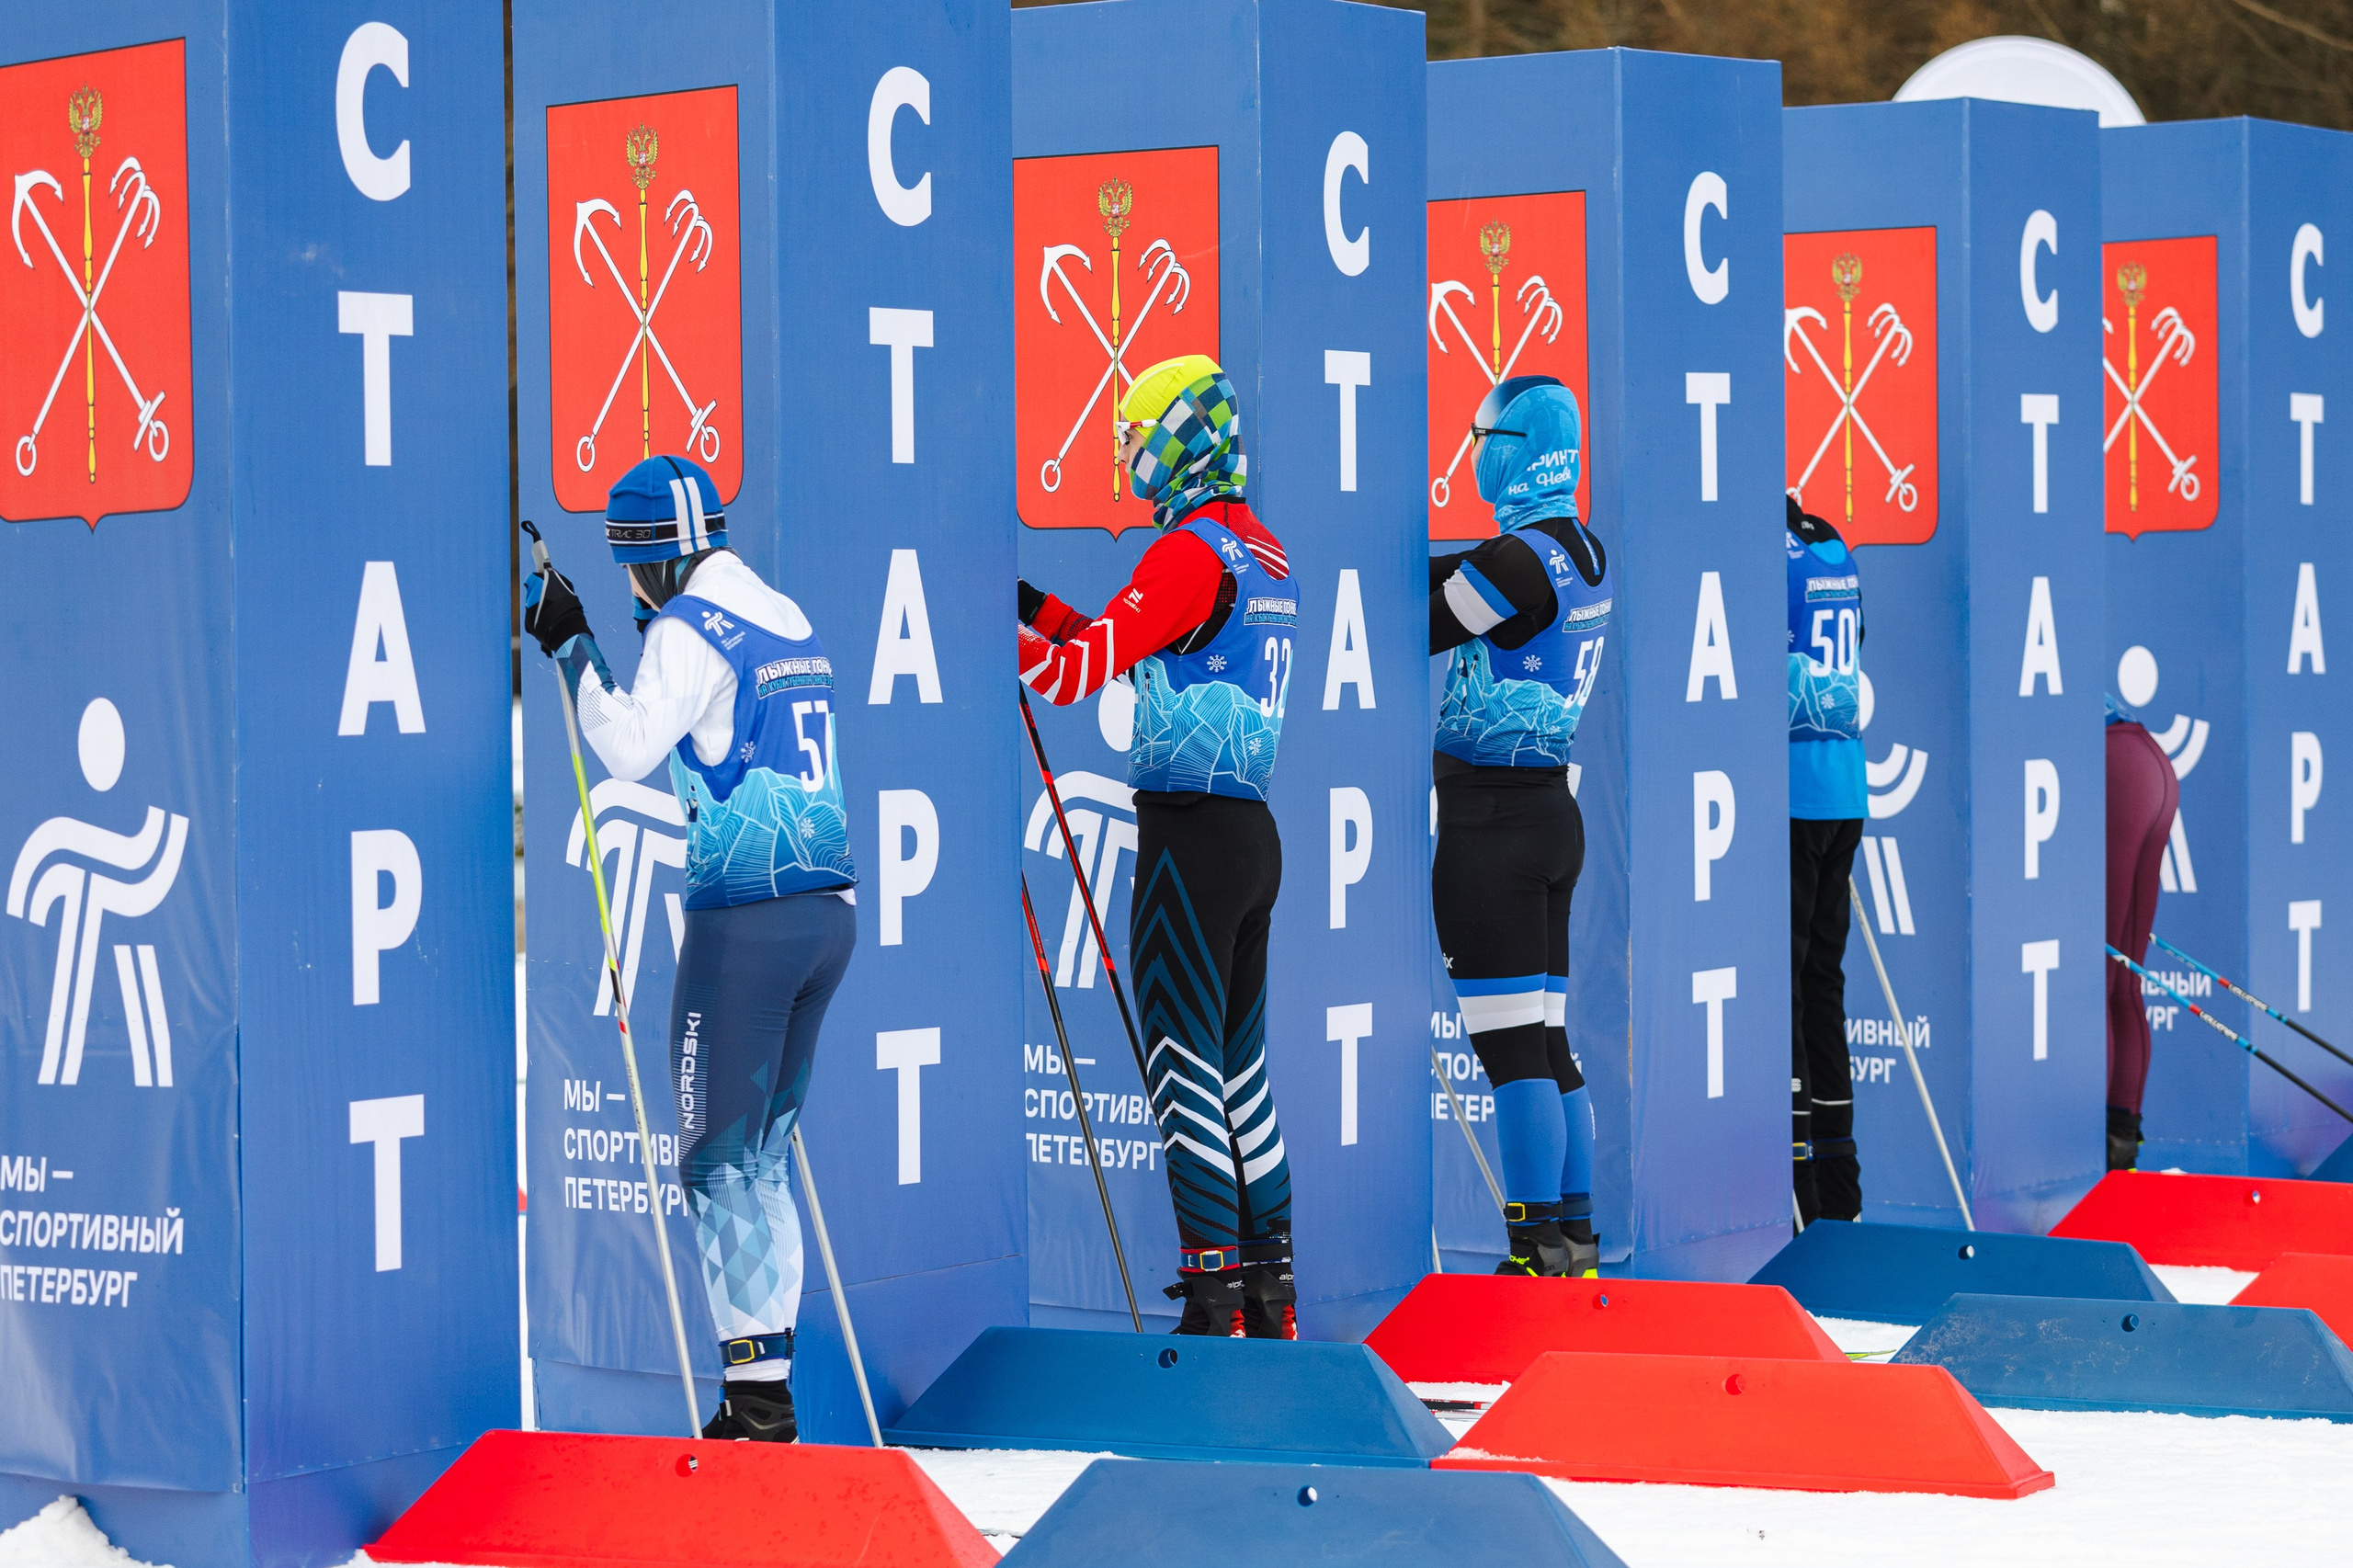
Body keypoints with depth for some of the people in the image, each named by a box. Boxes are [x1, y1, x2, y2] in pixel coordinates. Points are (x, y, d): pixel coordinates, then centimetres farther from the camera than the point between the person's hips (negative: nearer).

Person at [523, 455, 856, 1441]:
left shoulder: (691, 627, -9)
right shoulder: (787, 621, 15)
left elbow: (626, 750, -16)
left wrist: (574, 647, -7)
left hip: (743, 919, -8)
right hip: (829, 913, 8)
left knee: (717, 1162, -3)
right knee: (762, 1156, 15)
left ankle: (758, 1390, -6)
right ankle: (770, 1377, 15)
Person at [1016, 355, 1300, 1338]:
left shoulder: (1191, 549, -14)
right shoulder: (1262, 548, 14)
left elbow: (1081, 673, -19)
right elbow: (1138, 655, 22)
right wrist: (1040, 609, 17)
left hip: (1189, 833, -9)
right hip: (1254, 831, 9)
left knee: (1185, 1071, -6)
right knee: (1239, 1069, 14)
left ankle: (1211, 1300, -7)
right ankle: (1269, 1293, 17)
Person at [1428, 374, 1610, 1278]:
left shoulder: (1519, 560, -18)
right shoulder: (1583, 552, 9)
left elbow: (1412, 630, -12)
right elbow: (1454, 583, 17)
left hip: (1489, 824, -9)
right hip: (1552, 812, 9)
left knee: (1510, 1046, -6)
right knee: (1547, 1039, 12)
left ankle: (1535, 1250, -5)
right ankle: (1574, 1238, 15)